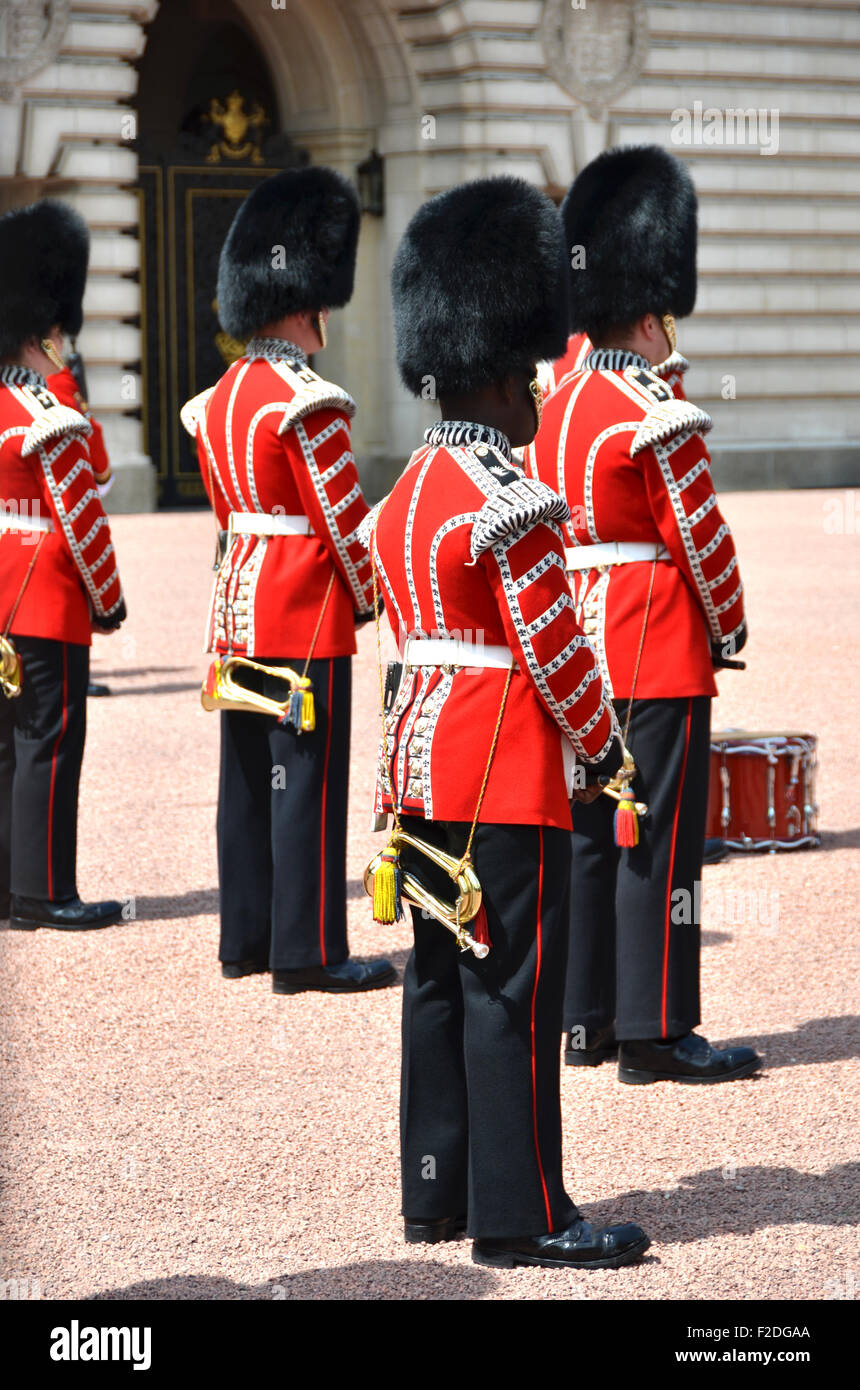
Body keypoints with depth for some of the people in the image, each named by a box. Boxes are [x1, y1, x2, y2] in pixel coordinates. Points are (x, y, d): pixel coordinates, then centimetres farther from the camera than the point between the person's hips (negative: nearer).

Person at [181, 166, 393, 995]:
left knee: (247, 775, 12)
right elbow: (344, 518, -15)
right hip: (307, 615, -9)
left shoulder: (222, 397, 11)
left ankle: (246, 938, 19)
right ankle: (309, 952, -2)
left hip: (237, 603, 9)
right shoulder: (307, 403, -16)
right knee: (307, 775, -5)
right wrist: (365, 595, 0)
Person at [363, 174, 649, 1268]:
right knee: (513, 991, -5)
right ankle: (521, 1217, -1)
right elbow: (553, 647, -15)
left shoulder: (408, 493, 11)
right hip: (505, 777, -9)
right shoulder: (511, 501, -17)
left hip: (419, 757, 9)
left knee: (439, 980, 13)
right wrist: (603, 748, -1)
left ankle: (435, 1192, 20)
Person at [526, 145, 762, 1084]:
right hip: (659, 652, -9)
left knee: (587, 830, 12)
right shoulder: (655, 414, -16)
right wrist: (729, 626, 0)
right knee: (659, 836, -5)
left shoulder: (553, 405, 9)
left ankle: (585, 1017, 17)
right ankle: (655, 1033, -3)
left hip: (575, 646, 9)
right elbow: (699, 537, -14)